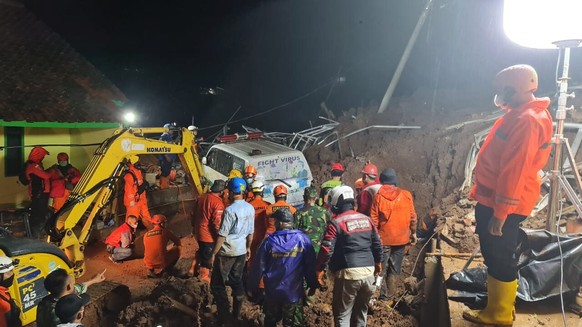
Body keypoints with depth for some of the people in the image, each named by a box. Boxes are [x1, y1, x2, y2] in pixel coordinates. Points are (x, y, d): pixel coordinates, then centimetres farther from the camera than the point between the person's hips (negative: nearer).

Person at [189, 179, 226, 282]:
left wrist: (194, 227, 25)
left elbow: (195, 215, 13)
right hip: (209, 235, -8)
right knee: (208, 256, 10)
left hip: (199, 232, 8)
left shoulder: (202, 198, 2)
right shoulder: (217, 203, -24)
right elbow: (217, 222, -26)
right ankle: (204, 277, 24)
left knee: (201, 252, 28)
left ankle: (193, 270, 37)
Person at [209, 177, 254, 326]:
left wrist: (213, 254, -10)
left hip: (227, 252, -6)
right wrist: (248, 248, 23)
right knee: (237, 282, 19)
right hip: (241, 251, 7)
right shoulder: (250, 208, 0)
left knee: (217, 285, 7)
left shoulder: (230, 210, -20)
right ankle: (236, 315, 28)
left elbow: (222, 235, -19)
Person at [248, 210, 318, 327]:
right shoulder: (302, 239, -11)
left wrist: (252, 288, 7)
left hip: (272, 292, 1)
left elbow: (258, 267, -5)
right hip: (294, 292, 0)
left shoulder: (269, 241, -10)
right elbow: (310, 265, -6)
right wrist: (312, 285, 7)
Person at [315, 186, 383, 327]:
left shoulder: (336, 223, -10)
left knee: (342, 314, 8)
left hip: (348, 273, -6)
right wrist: (378, 262, 28)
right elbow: (377, 244, 14)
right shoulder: (367, 219, 8)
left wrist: (319, 269, -3)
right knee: (361, 310, 22)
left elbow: (327, 249, -15)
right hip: (368, 272, 6)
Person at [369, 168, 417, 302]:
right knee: (395, 269, 14)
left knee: (381, 268, 10)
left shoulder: (378, 196, -11)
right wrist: (413, 232, 13)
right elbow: (412, 217, 1)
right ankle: (389, 296, 21)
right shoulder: (406, 195, -4)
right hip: (401, 238, 2)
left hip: (383, 238, -2)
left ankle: (382, 296, 14)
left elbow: (373, 220, -9)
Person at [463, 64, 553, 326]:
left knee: (500, 258, 2)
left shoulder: (527, 120, -21)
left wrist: (500, 213, -23)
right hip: (494, 199, 10)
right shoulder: (520, 114, 13)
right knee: (494, 255, 19)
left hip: (503, 204, -10)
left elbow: (514, 171, -25)